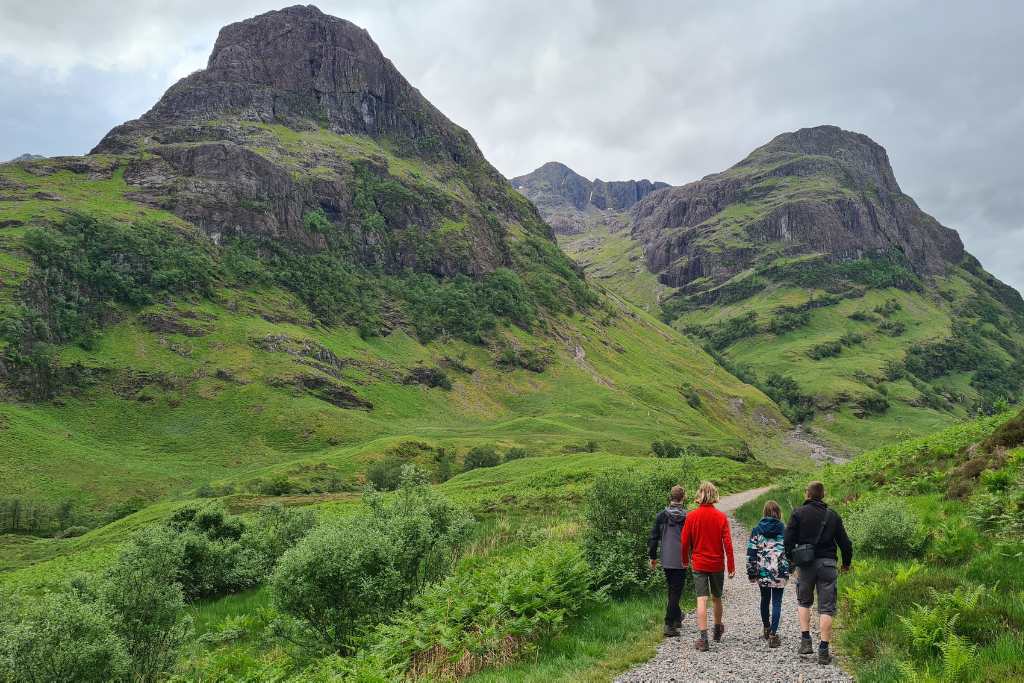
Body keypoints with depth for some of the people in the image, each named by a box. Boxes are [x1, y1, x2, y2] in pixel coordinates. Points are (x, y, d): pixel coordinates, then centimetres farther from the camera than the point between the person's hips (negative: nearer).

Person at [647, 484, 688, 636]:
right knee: (676, 591, 0)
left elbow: (653, 537, 2)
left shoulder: (661, 515, -1)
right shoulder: (687, 517, -10)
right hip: (681, 561, -3)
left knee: (672, 589, 21)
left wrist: (653, 557, 11)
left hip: (666, 561, 3)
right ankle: (670, 624, -3)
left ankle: (677, 617, 34)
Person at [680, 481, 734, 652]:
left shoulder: (691, 516, -6)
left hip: (699, 564, -1)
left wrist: (685, 560, 13)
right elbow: (727, 542, -8)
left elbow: (684, 541, -2)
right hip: (717, 564, 1)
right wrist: (731, 566, -2)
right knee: (716, 598, 18)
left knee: (702, 600, -3)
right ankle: (717, 631, 37)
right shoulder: (721, 517, -6)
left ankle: (703, 638, -10)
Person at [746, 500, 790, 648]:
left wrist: (751, 572, 5)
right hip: (779, 572, -2)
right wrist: (789, 569, 13)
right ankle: (773, 634, -7)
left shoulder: (757, 530, -2)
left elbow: (751, 552, -2)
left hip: (762, 572, 2)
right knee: (776, 602, 1)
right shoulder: (783, 530, -4)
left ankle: (766, 629, 34)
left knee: (765, 599, 20)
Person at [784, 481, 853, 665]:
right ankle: (823, 651, 1)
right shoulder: (833, 515, 5)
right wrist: (846, 563, 23)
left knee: (804, 602, 19)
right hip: (827, 564, 1)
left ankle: (805, 641, 8)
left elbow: (788, 539, -6)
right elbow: (845, 543, 8)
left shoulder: (798, 513, -2)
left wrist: (791, 558, 9)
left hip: (805, 564, 0)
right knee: (826, 608, 3)